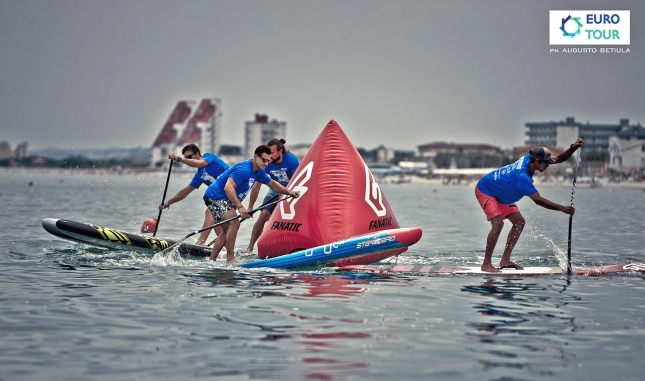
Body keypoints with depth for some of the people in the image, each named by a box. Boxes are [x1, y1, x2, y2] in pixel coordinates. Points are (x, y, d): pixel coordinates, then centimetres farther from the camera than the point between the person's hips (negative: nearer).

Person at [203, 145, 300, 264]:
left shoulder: (259, 172, 7)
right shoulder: (244, 169, -25)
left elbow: (272, 183, 24)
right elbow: (228, 188, -36)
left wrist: (289, 192, 13)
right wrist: (240, 207, -41)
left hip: (224, 200, 11)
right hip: (216, 196, -11)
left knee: (227, 231, 14)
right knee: (234, 223, -22)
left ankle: (211, 260, 19)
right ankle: (230, 259, -17)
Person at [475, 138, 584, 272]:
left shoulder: (528, 158, -11)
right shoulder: (522, 176, -36)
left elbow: (559, 159, -2)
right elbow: (538, 200, -37)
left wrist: (574, 147, -18)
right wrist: (562, 208, -36)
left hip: (500, 195, 10)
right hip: (484, 190, -10)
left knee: (519, 222, 3)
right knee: (498, 223, -26)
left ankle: (505, 260, 5)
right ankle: (486, 264, -20)